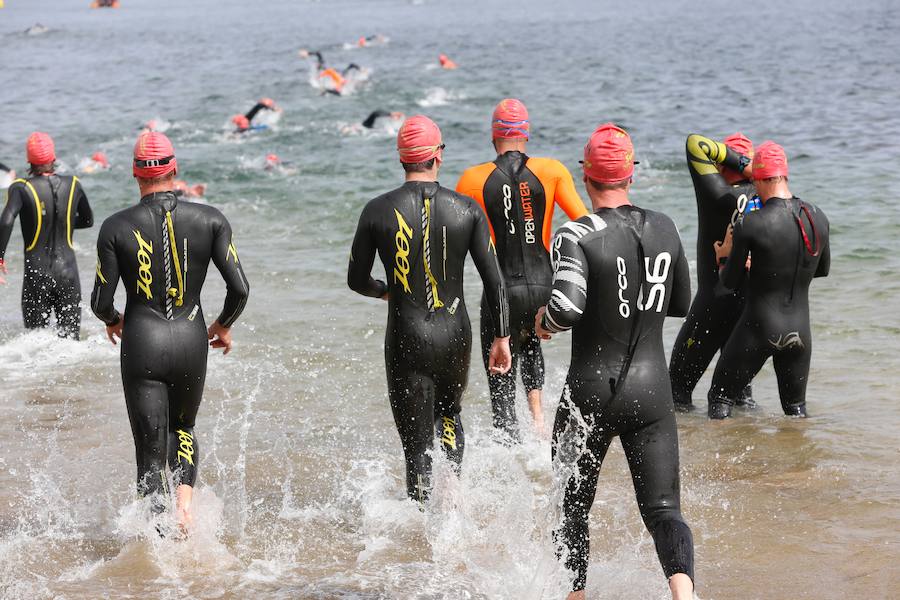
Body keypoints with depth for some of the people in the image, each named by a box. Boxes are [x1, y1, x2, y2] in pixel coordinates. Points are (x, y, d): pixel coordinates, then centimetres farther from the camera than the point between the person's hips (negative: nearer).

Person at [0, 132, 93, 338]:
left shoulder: (21, 188, -8)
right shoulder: (73, 184, 2)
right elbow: (88, 220, 17)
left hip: (36, 274, -2)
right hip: (68, 273, 2)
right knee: (70, 339, 4)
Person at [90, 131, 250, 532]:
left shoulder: (116, 227, -5)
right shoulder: (210, 220, -3)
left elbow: (101, 302, -3)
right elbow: (240, 289, -5)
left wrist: (112, 321, 21)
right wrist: (224, 325, 15)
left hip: (141, 344, -2)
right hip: (191, 341, 2)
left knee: (150, 451, 5)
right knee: (183, 428, 27)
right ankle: (186, 496, 1)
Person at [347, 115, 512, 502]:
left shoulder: (378, 211, -5)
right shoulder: (467, 210, -4)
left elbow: (356, 280, 4)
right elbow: (494, 280, -4)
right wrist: (501, 337, 4)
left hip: (406, 339, -2)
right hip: (455, 336, 2)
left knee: (416, 444, 4)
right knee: (448, 414, 29)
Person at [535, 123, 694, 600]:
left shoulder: (577, 236, -13)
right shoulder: (664, 229, 3)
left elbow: (567, 309, -26)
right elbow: (681, 305, 15)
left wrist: (543, 321, -5)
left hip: (592, 391, -3)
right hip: (652, 390, 3)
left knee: (573, 507, 17)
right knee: (663, 508, -3)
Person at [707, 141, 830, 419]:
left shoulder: (750, 225, -17)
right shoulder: (818, 218, -2)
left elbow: (731, 281, -7)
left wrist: (726, 256, 15)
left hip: (758, 329, -4)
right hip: (800, 330, 5)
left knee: (720, 396, 11)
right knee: (795, 406, 21)